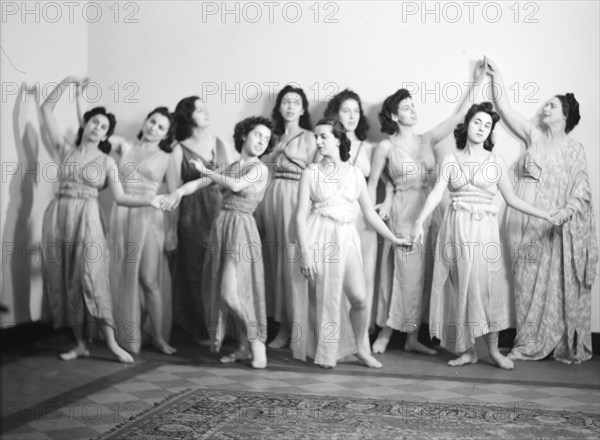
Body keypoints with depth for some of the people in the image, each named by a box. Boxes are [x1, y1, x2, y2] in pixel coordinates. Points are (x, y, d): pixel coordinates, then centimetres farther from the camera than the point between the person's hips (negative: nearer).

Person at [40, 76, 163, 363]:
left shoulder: (107, 162, 6)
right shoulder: (66, 150, 12)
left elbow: (120, 197, -1)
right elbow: (46, 109, 13)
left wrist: (148, 200, -15)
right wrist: (66, 82, 12)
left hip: (87, 219, -3)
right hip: (58, 216, 3)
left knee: (91, 280, -12)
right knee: (63, 281, 2)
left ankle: (112, 343, -10)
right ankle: (80, 344, 9)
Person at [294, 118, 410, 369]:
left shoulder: (355, 174, 10)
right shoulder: (311, 173, 3)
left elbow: (369, 213, 14)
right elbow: (301, 215, -2)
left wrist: (393, 239, 9)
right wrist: (305, 253, -11)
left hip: (346, 238, 2)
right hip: (319, 236, -2)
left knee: (359, 298, -7)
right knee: (321, 297, 1)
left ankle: (362, 349, 15)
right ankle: (323, 353, 20)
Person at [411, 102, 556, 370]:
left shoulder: (496, 163, 7)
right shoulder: (451, 161, 7)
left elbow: (511, 199, 9)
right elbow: (437, 193, -4)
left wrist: (544, 215, 4)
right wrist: (420, 220, -18)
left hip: (483, 229, -1)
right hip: (456, 228, 1)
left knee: (484, 286, -4)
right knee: (460, 288, 2)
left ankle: (494, 350, 6)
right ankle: (468, 350, 10)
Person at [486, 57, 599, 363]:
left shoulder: (574, 149, 3)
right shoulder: (534, 137, 13)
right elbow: (505, 109, 15)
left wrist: (567, 210, -22)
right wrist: (496, 77, 14)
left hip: (553, 222, -3)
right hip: (524, 219, 4)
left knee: (556, 280, -3)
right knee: (527, 280, 4)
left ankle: (564, 345, 5)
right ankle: (531, 343, 11)